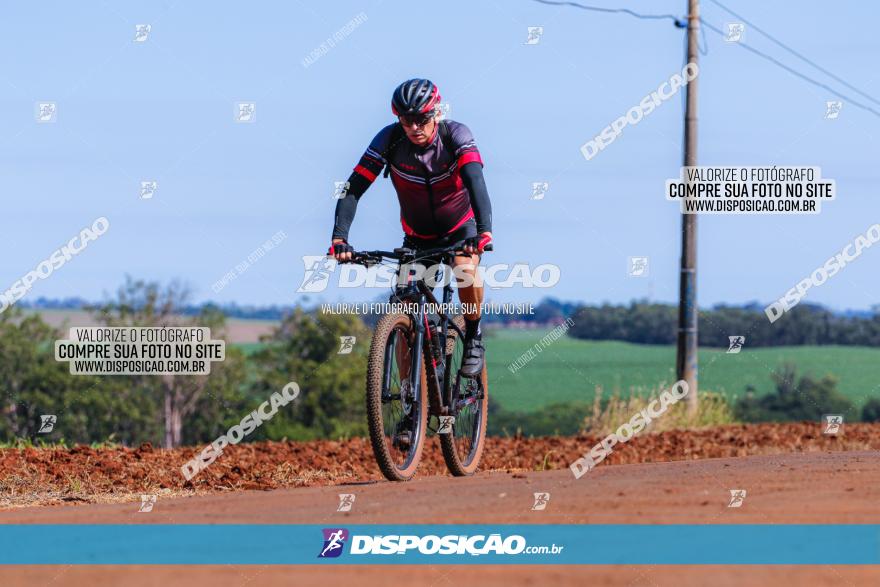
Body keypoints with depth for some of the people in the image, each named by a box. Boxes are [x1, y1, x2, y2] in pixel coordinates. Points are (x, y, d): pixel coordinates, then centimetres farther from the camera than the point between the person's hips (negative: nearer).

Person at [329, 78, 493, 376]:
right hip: (418, 237, 2)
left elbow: (475, 180, -41)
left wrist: (484, 229, -57)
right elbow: (353, 189, -26)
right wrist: (339, 238, -41)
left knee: (467, 271, -32)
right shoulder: (390, 139, -22)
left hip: (460, 228, -2)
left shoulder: (455, 135, -25)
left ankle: (473, 337, -6)